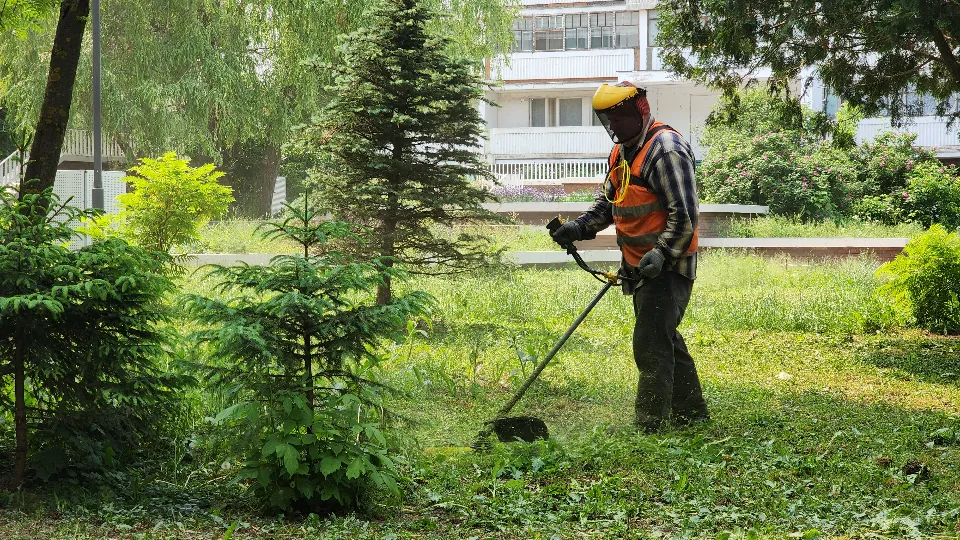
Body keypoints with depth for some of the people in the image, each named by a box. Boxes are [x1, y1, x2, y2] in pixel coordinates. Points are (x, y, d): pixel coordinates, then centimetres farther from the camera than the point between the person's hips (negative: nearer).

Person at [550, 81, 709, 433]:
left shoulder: (665, 150, -16)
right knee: (665, 341, 18)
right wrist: (580, 227, 5)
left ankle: (649, 429, -7)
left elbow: (684, 215, -21)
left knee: (651, 347, -11)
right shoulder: (622, 151, 14)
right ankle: (691, 416, 30)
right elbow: (607, 202, 21)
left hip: (666, 267, -10)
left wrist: (661, 254, -27)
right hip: (640, 266, 10)